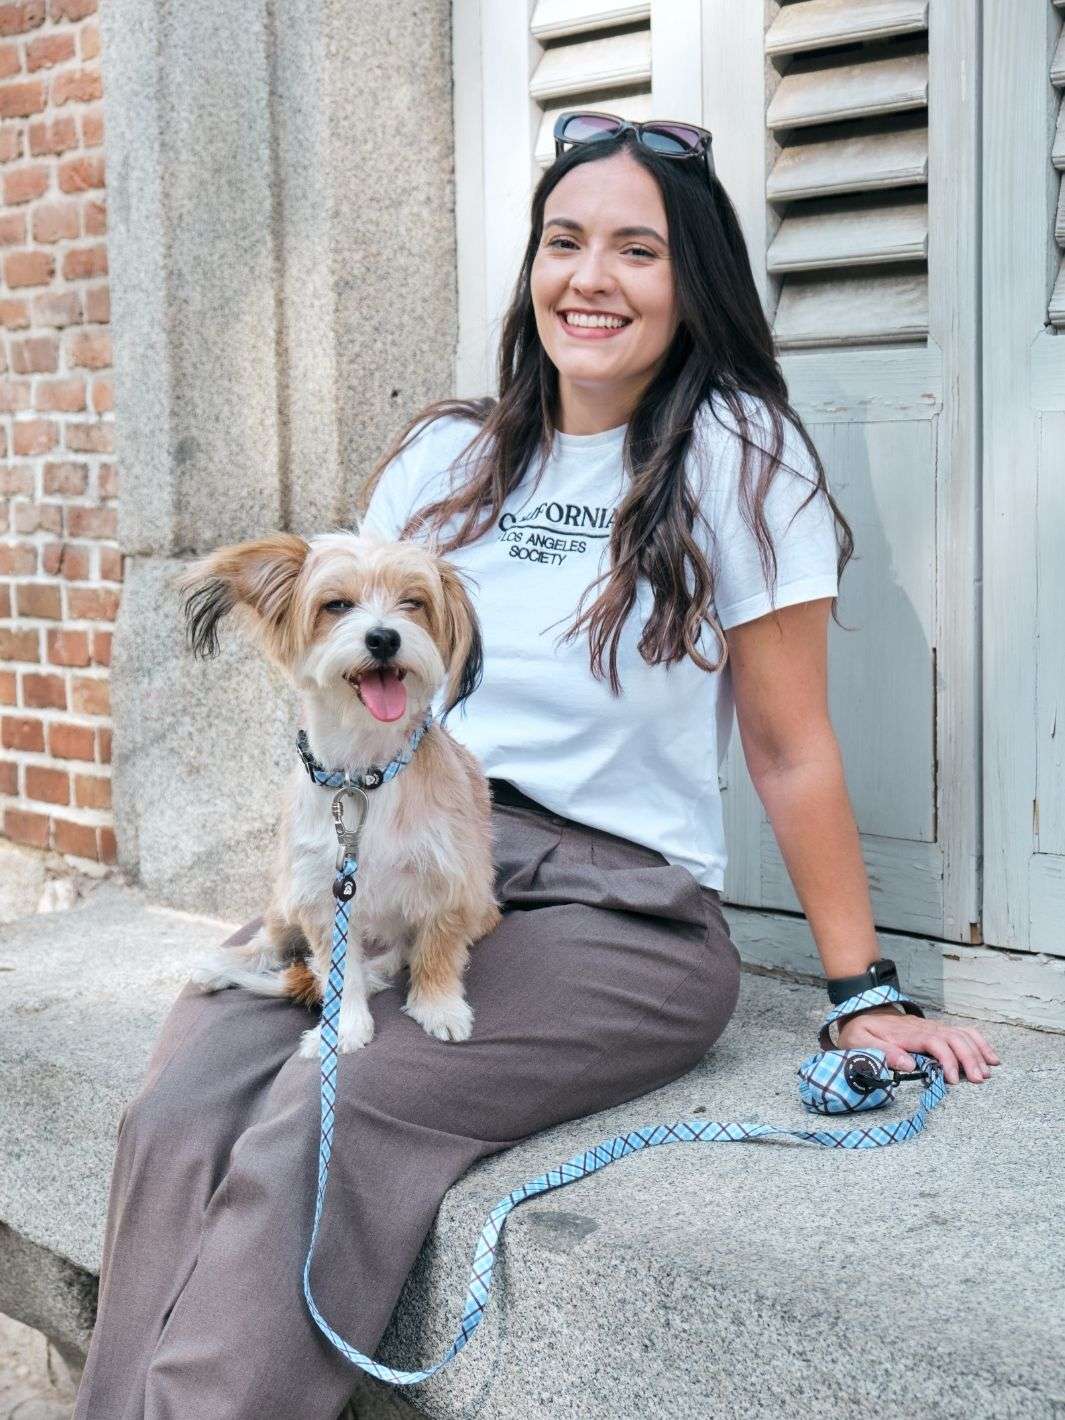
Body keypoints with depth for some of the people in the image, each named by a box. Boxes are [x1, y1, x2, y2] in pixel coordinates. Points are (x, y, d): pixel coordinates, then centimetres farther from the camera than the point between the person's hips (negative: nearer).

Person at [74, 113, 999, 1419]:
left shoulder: (733, 454, 0)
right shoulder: (444, 458, 15)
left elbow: (788, 744, 0)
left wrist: (863, 994, -1)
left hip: (618, 906, -4)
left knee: (330, 1118, -29)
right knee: (176, 1119, -22)